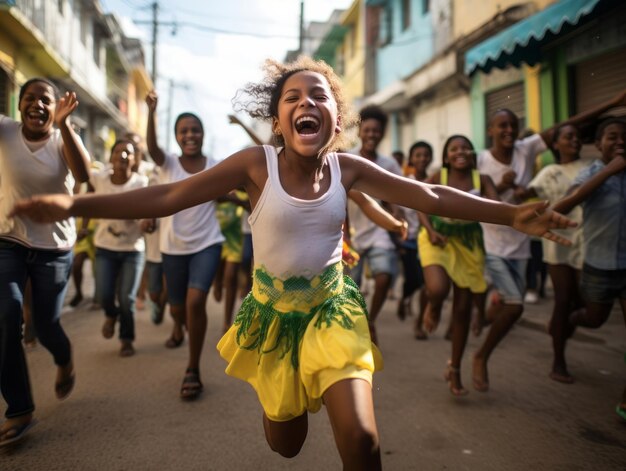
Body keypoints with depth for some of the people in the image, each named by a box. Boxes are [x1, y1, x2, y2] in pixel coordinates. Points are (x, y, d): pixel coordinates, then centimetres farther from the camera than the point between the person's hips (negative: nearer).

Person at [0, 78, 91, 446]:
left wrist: (63, 124, -38)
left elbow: (84, 174, -30)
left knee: (46, 325, 6)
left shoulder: (64, 138, -9)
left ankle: (65, 361, 45)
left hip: (54, 247, -1)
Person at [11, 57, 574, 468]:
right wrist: (73, 204, -30)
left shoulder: (349, 168, -11)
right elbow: (166, 197, -21)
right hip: (273, 313, 0)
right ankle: (286, 397, 55)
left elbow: (429, 196, -10)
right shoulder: (257, 164, -18)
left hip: (333, 309, 1)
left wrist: (511, 214, -16)